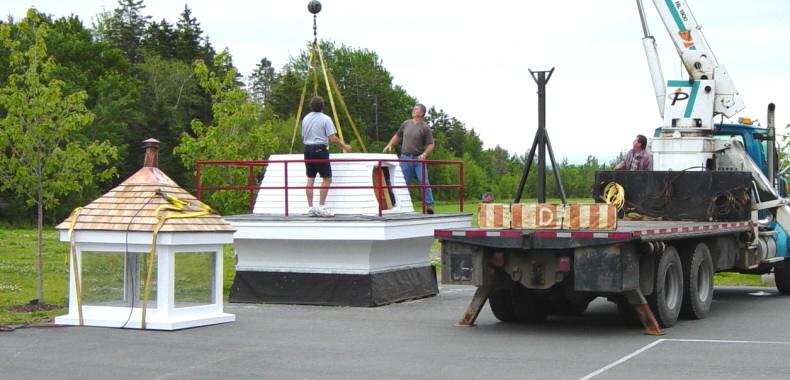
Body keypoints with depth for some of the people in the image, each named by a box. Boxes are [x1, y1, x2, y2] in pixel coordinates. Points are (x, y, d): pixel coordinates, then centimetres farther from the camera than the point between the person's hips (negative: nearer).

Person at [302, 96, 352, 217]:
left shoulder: (305, 119, 10)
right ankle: (321, 207, -6)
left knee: (310, 179, 7)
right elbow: (332, 139, -13)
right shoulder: (325, 119, -9)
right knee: (327, 178, -1)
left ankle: (311, 207, 6)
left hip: (307, 149, 7)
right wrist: (344, 146, -1)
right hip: (320, 150, -6)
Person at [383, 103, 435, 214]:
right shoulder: (406, 124, 10)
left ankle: (429, 205, -6)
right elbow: (397, 136, 23)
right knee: (403, 183, 6)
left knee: (424, 182, -9)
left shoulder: (425, 128, -3)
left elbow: (430, 145, -5)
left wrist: (424, 154, -19)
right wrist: (389, 145, 11)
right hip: (405, 158, 4)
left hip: (419, 159, -4)